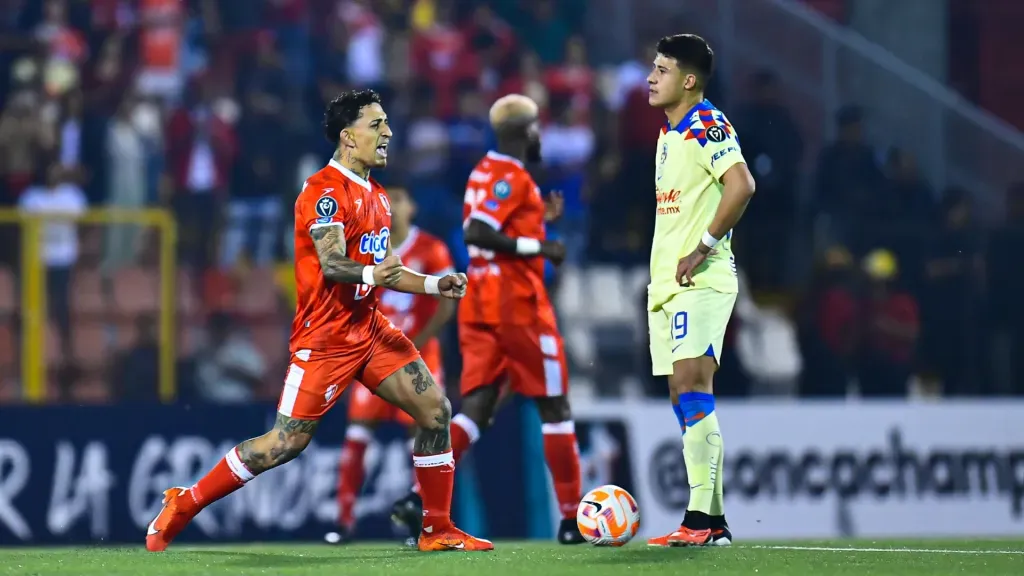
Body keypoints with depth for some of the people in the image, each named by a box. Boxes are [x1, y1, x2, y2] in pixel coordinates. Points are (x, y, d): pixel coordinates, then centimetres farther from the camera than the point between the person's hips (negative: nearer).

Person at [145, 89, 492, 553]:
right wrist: (370, 274, -45)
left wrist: (434, 284, 10)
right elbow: (332, 264, -26)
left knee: (436, 411, -2)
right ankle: (182, 506, 4)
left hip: (370, 329, 8)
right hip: (325, 336, -8)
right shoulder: (325, 189, -14)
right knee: (287, 442, -9)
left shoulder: (376, 197, 15)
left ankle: (438, 530, 7)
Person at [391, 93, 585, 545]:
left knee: (477, 408, 3)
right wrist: (538, 247, -19)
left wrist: (539, 218, 20)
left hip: (479, 305, 8)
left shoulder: (485, 172, 15)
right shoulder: (512, 177, -13)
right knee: (555, 406, 2)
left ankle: (421, 498, -13)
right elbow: (478, 233, -24)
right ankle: (572, 518, 5)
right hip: (517, 304, -8)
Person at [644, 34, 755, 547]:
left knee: (691, 385, -17)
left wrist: (703, 249, -21)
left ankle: (700, 519, -20)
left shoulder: (707, 125, -10)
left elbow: (741, 185, -23)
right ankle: (713, 520, 10)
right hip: (666, 283, 10)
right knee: (683, 398, 7)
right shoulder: (669, 134, 18)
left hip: (701, 279, -10)